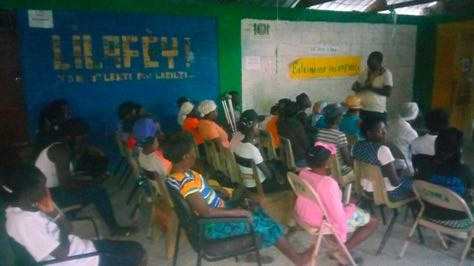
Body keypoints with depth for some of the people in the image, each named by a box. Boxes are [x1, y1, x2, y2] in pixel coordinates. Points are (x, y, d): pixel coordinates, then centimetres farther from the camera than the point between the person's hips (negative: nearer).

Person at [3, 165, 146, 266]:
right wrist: (54, 216, -14)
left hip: (80, 248, 9)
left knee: (136, 249, 9)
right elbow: (62, 253, -25)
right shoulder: (22, 221, -27)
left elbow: (68, 229, 5)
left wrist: (54, 213, -14)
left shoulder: (31, 207, 2)